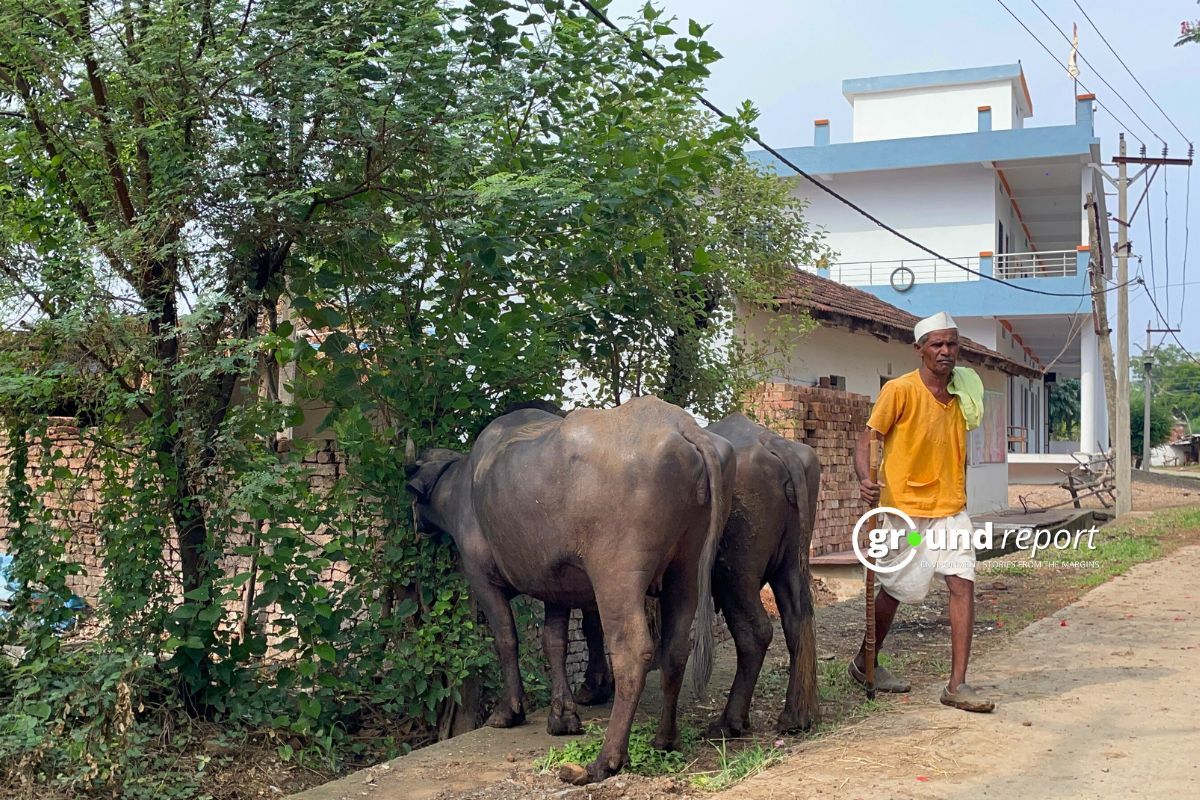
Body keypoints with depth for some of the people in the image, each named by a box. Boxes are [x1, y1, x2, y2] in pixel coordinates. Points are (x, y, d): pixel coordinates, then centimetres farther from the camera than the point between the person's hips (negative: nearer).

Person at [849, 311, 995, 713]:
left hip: (950, 509, 5)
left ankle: (957, 685, -3)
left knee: (963, 585, -7)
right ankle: (864, 662, 30)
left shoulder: (961, 392, 7)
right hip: (905, 507, -5)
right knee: (895, 589, 7)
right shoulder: (900, 390, -11)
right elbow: (867, 438, -12)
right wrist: (865, 478, -30)